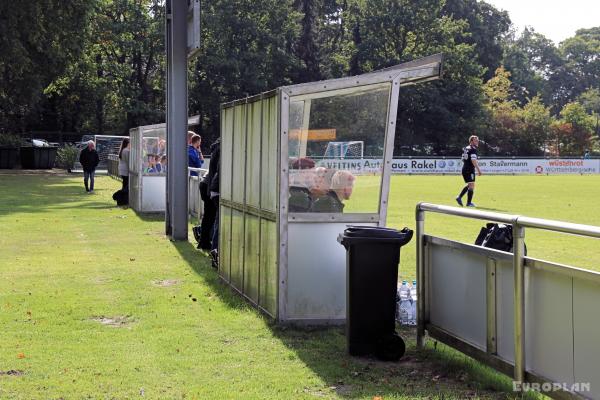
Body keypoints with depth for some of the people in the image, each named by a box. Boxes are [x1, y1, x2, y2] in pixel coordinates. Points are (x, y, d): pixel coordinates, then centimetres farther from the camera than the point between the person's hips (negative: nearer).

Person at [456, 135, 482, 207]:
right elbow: (473, 160, -22)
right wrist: (478, 170, -23)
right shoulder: (473, 149, -11)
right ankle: (469, 203, -6)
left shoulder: (465, 148, 16)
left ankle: (459, 197, 11)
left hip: (464, 169, 9)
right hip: (470, 170, -9)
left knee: (469, 185, 20)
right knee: (471, 185, -4)